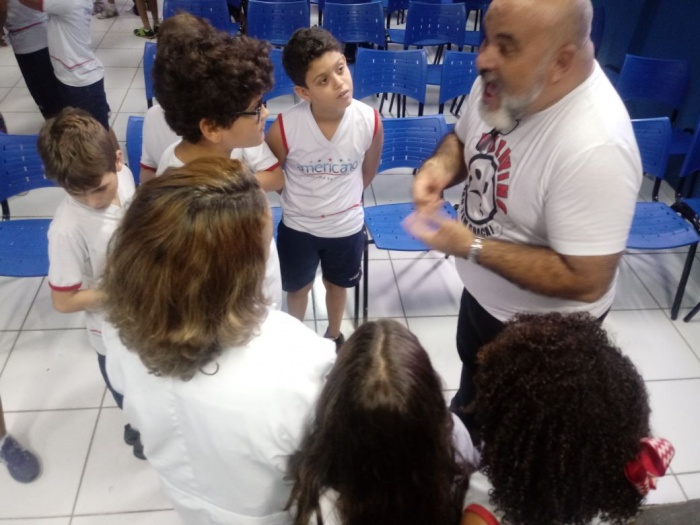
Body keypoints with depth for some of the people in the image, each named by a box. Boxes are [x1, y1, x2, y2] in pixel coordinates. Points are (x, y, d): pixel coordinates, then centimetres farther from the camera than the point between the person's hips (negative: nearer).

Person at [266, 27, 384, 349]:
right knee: (298, 288, 24)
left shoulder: (370, 122, -25)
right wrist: (300, 199, 6)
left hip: (347, 226, 1)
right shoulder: (284, 128, -29)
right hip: (298, 226, -1)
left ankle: (334, 335, 57)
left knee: (337, 285, 27)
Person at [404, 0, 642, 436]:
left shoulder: (595, 149, -39)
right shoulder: (504, 82, -16)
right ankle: (461, 431, 67)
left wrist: (471, 247, -32)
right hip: (482, 291, 8)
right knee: (474, 377, 35)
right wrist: (441, 166, -19)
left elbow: (586, 282, -33)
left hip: (541, 325, -7)